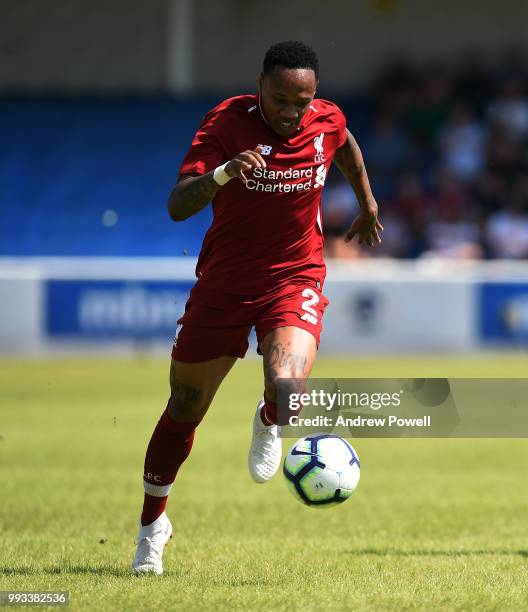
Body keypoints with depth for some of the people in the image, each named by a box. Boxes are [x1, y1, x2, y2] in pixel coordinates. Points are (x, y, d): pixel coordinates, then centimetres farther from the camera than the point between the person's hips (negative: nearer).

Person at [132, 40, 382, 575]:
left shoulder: (327, 121, -10)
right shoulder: (227, 123, -19)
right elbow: (178, 206, -28)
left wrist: (367, 205, 31)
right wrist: (224, 173, -46)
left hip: (294, 280, 0)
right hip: (224, 283, 0)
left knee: (286, 393, -27)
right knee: (185, 409, 9)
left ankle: (268, 425, 13)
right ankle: (152, 525, 32)